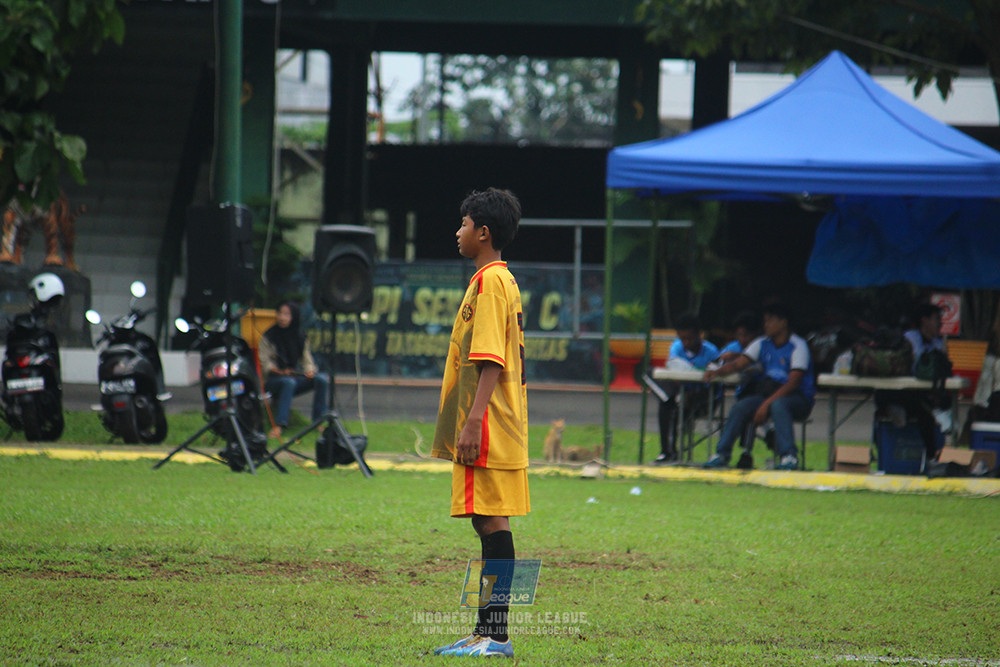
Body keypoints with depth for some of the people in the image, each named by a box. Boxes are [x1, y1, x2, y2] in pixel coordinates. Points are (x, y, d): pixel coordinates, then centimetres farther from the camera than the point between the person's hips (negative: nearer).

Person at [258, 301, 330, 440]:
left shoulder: (300, 338, 13)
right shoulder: (268, 337, 1)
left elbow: (306, 359, 12)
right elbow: (264, 362, -6)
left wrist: (309, 370, -11)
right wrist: (280, 371, -23)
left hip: (296, 377, 4)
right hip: (273, 380, -4)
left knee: (322, 379, -22)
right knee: (288, 382, -39)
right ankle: (279, 425, -49)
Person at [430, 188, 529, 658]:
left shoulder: (490, 281, -12)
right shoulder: (502, 280, 19)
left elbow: (491, 360, -20)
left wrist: (473, 421, -24)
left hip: (488, 426, -10)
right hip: (499, 425, 10)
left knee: (492, 520, -10)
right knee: (490, 522, 11)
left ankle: (495, 636, -11)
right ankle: (489, 631, 14)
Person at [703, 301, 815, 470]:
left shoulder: (798, 346, -9)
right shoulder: (762, 344, 11)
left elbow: (793, 382, -18)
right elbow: (738, 363, 6)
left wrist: (767, 404, -26)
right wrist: (717, 371, -16)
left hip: (798, 398, -5)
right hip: (769, 392, 5)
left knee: (778, 406, -39)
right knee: (740, 407, -20)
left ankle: (788, 457, -40)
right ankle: (722, 454, -15)